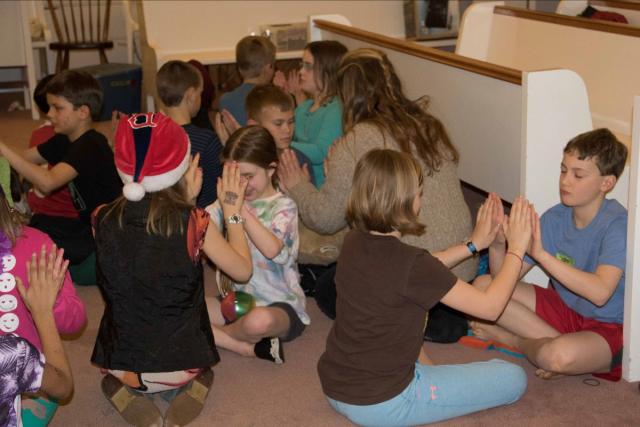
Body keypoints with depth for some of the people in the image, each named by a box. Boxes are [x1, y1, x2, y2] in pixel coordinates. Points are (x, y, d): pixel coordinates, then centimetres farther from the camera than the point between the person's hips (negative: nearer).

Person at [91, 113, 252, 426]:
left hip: (121, 364, 2)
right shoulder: (192, 223, -19)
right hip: (182, 364, -1)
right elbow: (243, 271, -4)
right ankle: (190, 392, 4)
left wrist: (183, 203, 6)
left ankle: (126, 392, 6)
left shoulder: (103, 220, -12)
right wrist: (232, 211, 5)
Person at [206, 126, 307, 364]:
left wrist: (239, 209, -30)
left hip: (280, 306, -6)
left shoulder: (283, 207, -9)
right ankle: (249, 348, -14)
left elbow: (272, 249, -29)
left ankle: (215, 335, -6)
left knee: (259, 320, -41)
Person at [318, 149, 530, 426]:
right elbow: (491, 307, -13)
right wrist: (516, 248, -2)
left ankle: (426, 373, 17)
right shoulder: (410, 263, -24)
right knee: (513, 379, 3)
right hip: (380, 404, -7)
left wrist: (474, 244, 18)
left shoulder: (354, 243, -3)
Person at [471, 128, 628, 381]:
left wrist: (541, 254, -40)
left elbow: (600, 292, -36)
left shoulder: (618, 225, -21)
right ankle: (558, 341, -10)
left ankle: (513, 339, -3)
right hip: (563, 308, 6)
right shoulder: (554, 218, -3)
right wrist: (497, 245, -26)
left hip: (607, 328, -6)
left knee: (560, 356, -39)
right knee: (483, 285, -5)